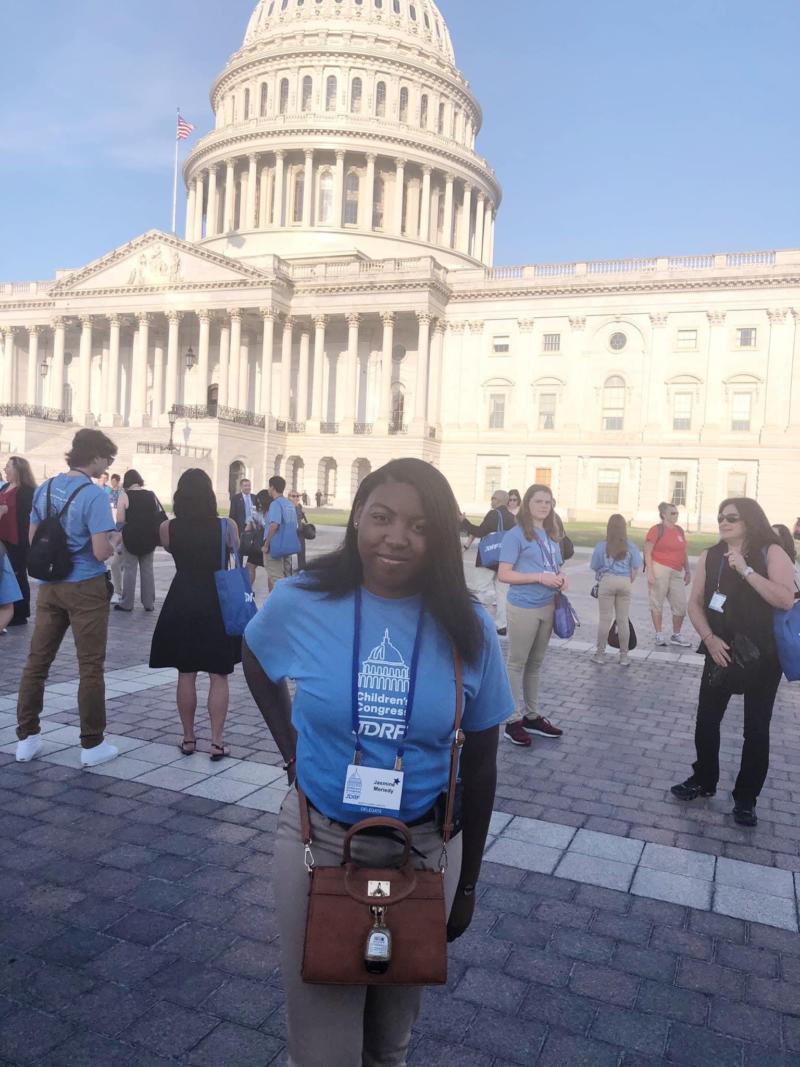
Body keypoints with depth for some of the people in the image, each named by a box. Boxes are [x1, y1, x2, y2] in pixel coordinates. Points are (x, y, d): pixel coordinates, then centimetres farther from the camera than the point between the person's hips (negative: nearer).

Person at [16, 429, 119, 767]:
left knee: (37, 661, 12)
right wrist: (114, 538, -1)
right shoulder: (94, 495, -16)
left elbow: (32, 540, 14)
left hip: (50, 586, 6)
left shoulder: (44, 488, 5)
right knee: (90, 667, 2)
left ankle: (27, 738, 21)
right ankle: (92, 745, 10)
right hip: (86, 588, -6)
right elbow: (101, 552, -21)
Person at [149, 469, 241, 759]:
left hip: (182, 606, 1)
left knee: (185, 675, 12)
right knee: (218, 677, 6)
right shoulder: (227, 526, -11)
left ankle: (188, 739, 19)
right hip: (218, 605, -1)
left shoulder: (167, 529, -6)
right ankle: (217, 741, 8)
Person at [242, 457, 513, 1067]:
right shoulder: (301, 602, -15)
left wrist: (467, 881, 5)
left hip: (426, 848, 1)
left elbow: (480, 763, -2)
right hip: (319, 839, -1)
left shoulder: (467, 629, -13)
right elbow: (255, 659, 10)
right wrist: (290, 748, 0)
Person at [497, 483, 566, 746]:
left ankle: (532, 716, 27)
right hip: (523, 608, -7)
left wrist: (560, 578, -1)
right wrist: (540, 577, -21)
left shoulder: (551, 535, 10)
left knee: (535, 663, 16)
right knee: (517, 663, 2)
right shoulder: (516, 534, -11)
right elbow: (504, 574, -16)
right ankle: (514, 721, 10)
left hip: (548, 607, 7)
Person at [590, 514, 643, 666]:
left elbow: (595, 567, 3)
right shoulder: (631, 547, 1)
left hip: (607, 581, -1)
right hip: (625, 582, 1)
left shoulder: (601, 546, -2)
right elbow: (636, 568, 0)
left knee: (605, 619, 4)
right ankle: (624, 656, 12)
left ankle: (600, 654, 10)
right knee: (623, 620, 6)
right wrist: (630, 582, 13)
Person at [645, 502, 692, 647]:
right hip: (660, 569, -6)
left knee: (681, 605, 5)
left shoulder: (679, 530, 14)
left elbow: (684, 552, 20)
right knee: (657, 603, 1)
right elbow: (647, 552, -8)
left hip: (677, 572, 6)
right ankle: (659, 635, 10)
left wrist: (688, 571, 18)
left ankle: (676, 635, 18)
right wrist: (650, 572, -15)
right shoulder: (657, 530, -5)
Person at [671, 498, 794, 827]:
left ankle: (746, 798, 19)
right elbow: (696, 603, 3)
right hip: (721, 651, 3)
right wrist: (709, 638, -10)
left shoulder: (771, 553, -10)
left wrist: (745, 570, -25)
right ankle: (704, 780, 29)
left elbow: (786, 600, -23)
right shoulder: (710, 557, 0)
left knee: (756, 728, 5)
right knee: (706, 719, 8)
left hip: (763, 655, -3)